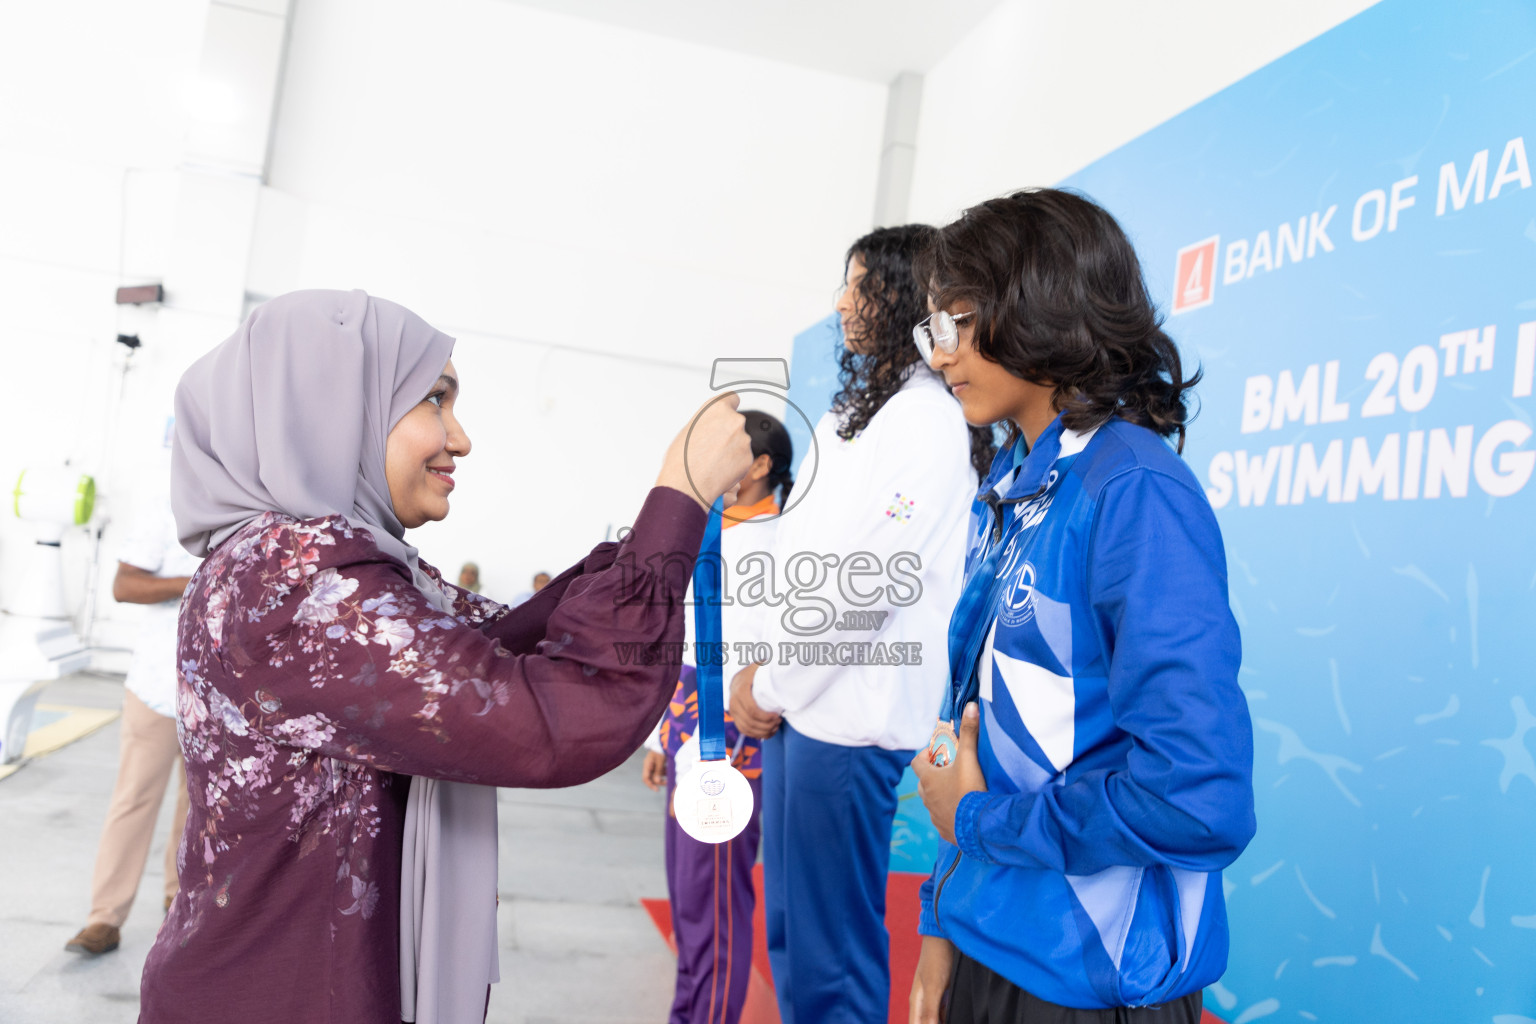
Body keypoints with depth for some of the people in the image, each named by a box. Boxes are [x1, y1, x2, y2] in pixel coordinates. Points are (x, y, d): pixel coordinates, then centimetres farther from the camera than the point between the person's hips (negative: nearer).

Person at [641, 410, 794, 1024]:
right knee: (685, 891, 19)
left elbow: (743, 663, -22)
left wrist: (700, 764, -21)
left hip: (729, 745, -9)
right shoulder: (717, 535, 12)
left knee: (711, 902, 3)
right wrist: (663, 737, 18)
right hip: (690, 725, 9)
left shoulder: (769, 546, -17)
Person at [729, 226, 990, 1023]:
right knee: (790, 929, 20)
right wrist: (764, 672, 8)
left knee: (831, 954, 2)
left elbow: (871, 581, -19)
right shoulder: (857, 415, 18)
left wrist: (771, 686, -10)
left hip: (847, 717, -9)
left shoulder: (924, 418, -11)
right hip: (801, 705, 9)